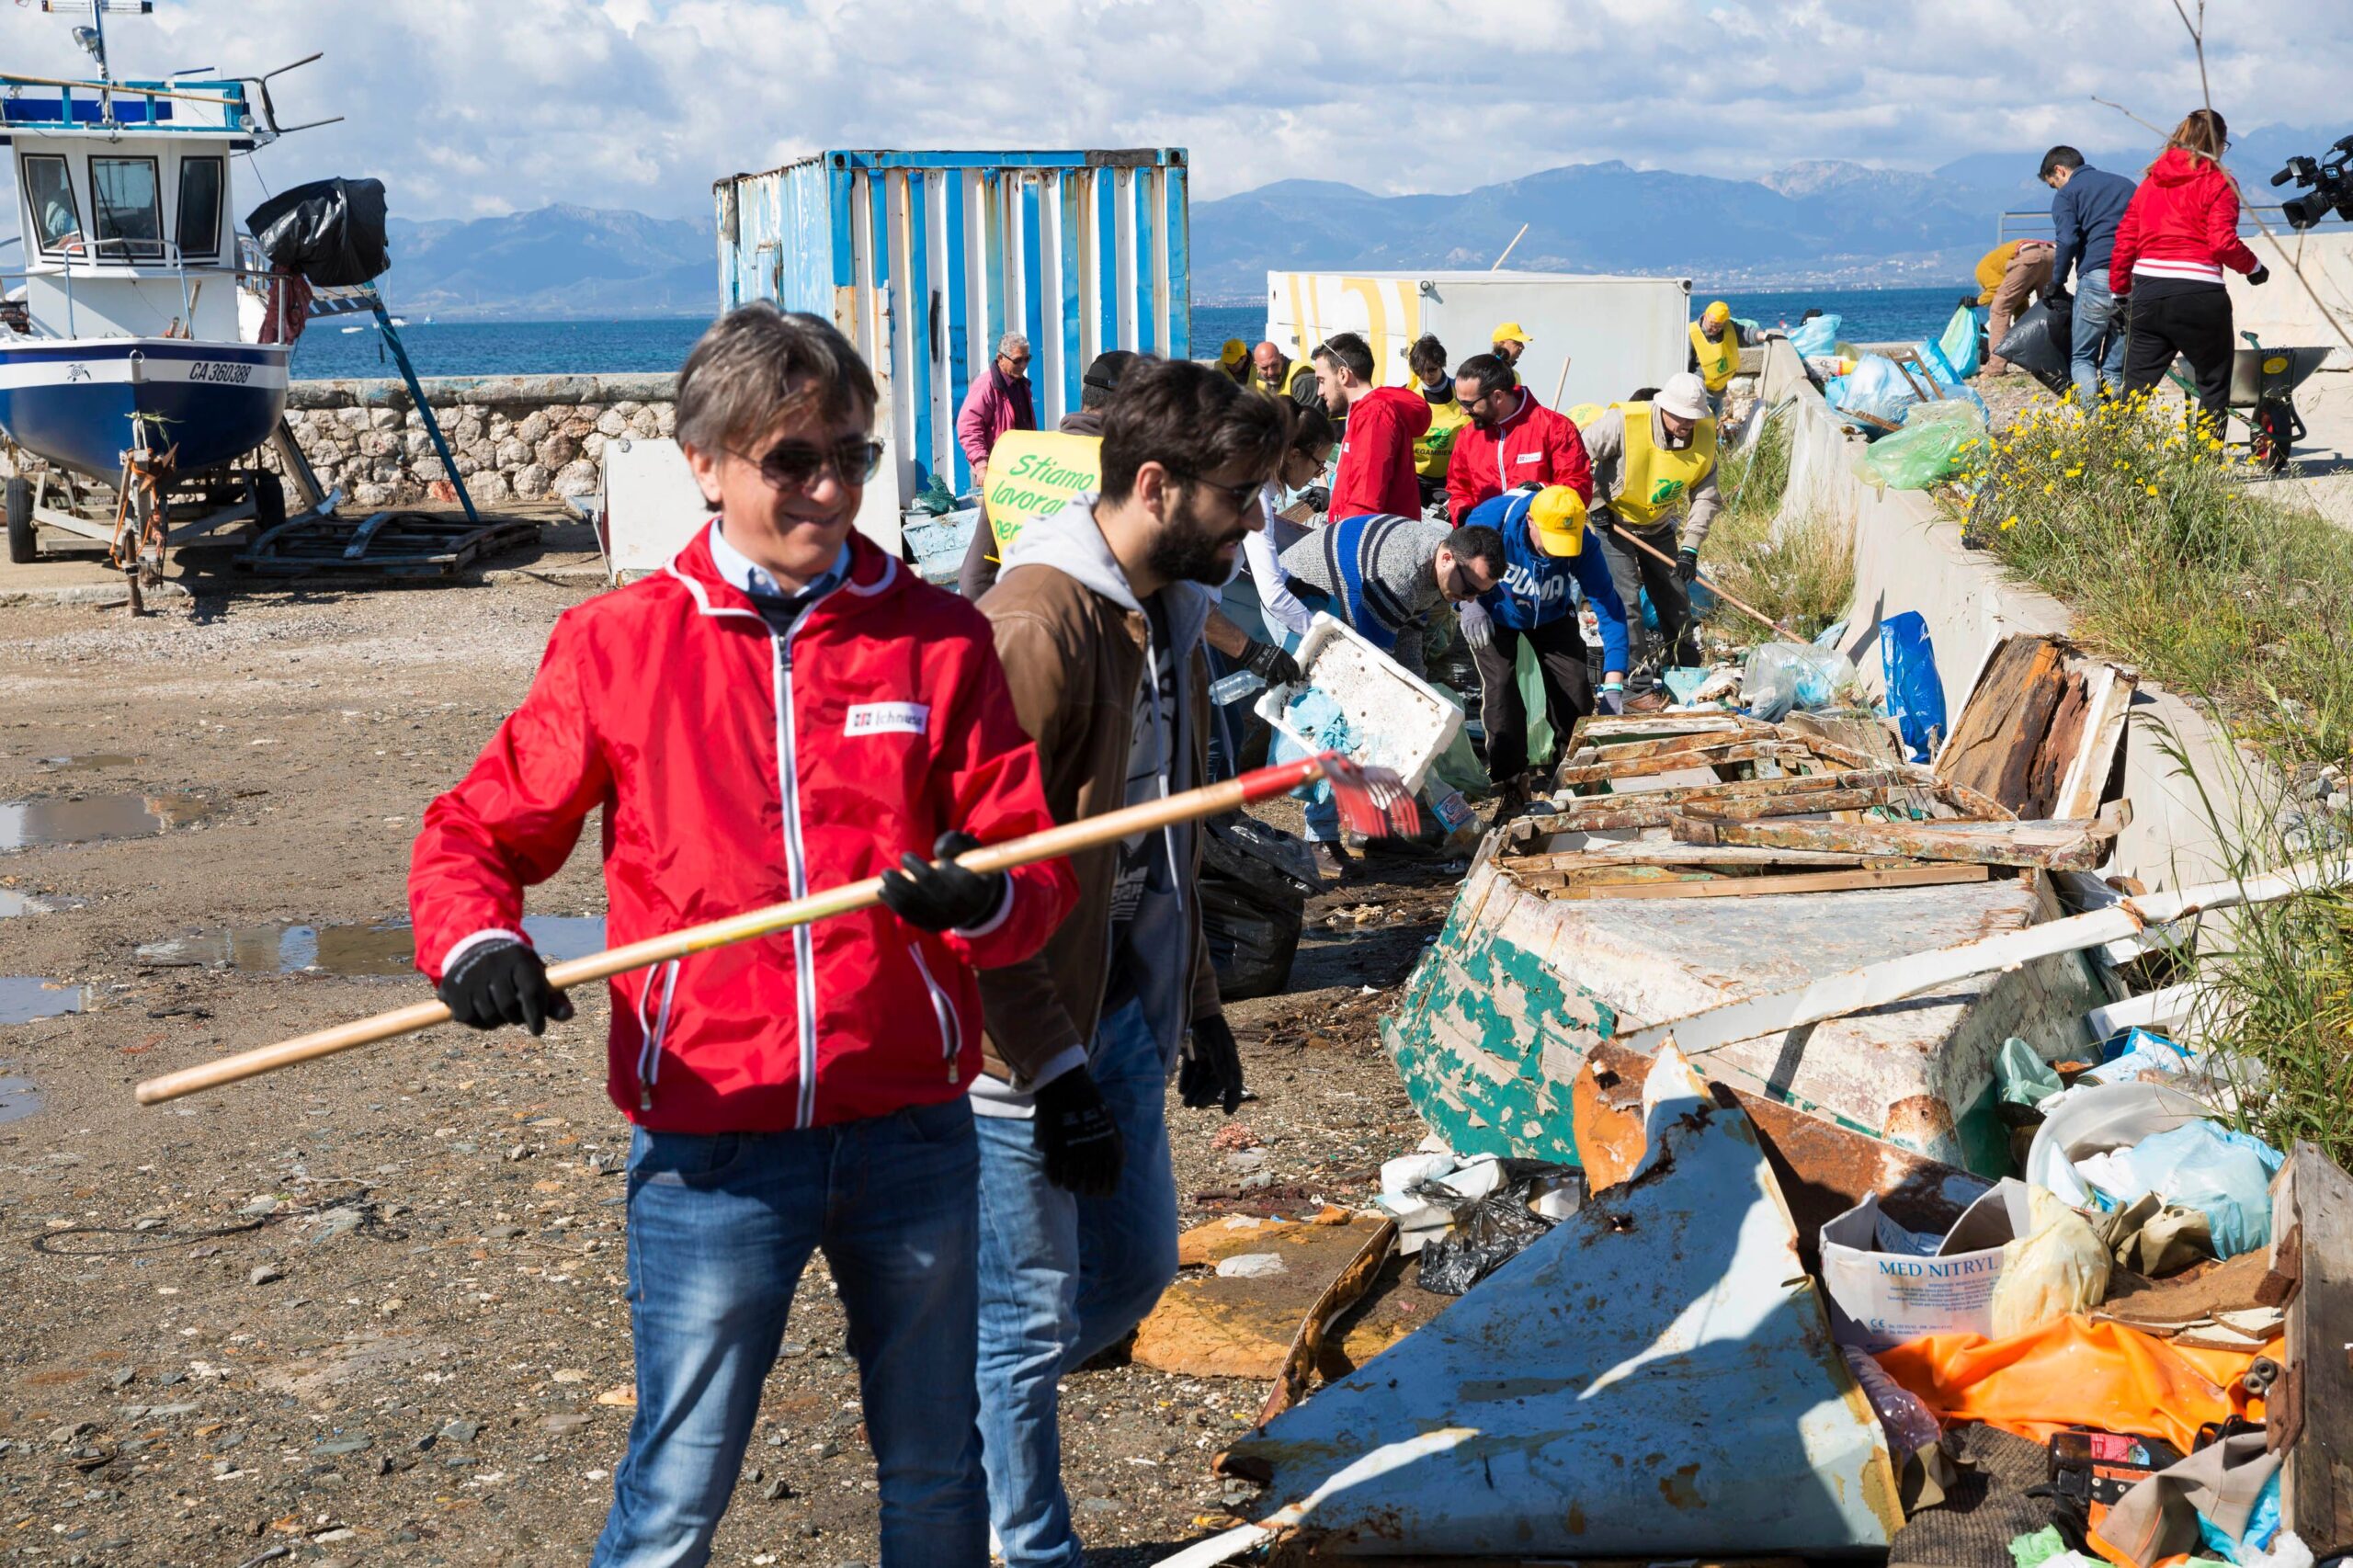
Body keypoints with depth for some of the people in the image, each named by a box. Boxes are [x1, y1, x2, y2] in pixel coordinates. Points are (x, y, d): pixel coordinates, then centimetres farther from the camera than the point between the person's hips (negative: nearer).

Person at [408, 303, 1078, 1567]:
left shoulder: (938, 637, 2)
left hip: (912, 1131, 2)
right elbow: (475, 830, 5)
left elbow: (1034, 855, 0)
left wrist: (985, 899, -23)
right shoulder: (618, 643, 0)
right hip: (710, 1141, -1)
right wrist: (471, 940, -17)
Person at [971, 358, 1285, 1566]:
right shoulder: (1038, 624, -22)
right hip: (1031, 1047, -9)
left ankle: (960, 1414, 40)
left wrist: (1199, 1006, 22)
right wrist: (1053, 1074, -21)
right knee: (1030, 1318, 5)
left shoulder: (1166, 612, 8)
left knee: (1132, 1273, 20)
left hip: (1125, 1026, 9)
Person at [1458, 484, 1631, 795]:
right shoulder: (1493, 518, -37)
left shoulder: (1584, 546, -34)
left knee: (1574, 684, -7)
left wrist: (1613, 688, -39)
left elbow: (1610, 610, -33)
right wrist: (1468, 603, -35)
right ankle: (1508, 779, -3)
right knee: (1500, 684, -18)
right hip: (1493, 614, -1)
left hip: (1552, 616, 1)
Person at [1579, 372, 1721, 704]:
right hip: (1614, 523, -5)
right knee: (1626, 602, -12)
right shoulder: (1624, 423, -29)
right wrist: (1595, 503, -18)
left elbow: (1705, 496, -10)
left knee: (1676, 601, 11)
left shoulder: (1704, 435, -13)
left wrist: (1690, 546, -19)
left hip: (1659, 527, 5)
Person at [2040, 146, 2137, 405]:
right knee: (2116, 366, 10)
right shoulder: (2126, 184, 25)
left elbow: (2068, 240, -9)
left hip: (2098, 275, -5)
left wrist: (2056, 282, 1)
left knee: (2082, 358, 5)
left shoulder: (2067, 194, 7)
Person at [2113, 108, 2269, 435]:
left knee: (2136, 387, 8)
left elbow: (2125, 240, 13)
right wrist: (2254, 267, 6)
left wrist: (2120, 292, 21)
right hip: (2197, 296, -5)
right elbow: (2223, 243, -11)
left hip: (2147, 292, 5)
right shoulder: (2218, 183, -1)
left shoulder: (2150, 182, 15)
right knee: (2214, 386, 8)